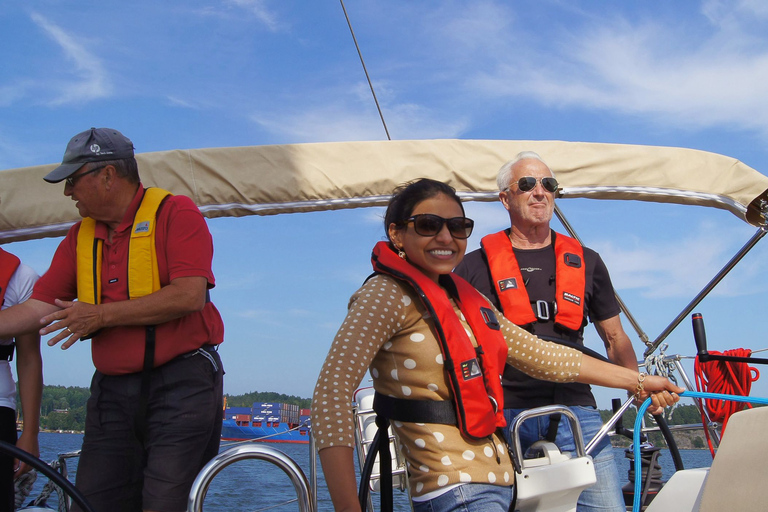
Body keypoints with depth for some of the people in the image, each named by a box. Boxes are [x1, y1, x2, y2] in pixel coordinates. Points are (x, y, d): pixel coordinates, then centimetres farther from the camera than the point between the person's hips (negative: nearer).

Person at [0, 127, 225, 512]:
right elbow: (37, 308, 11)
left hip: (180, 383, -6)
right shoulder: (79, 238, 15)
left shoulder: (175, 213, -4)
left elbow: (190, 295, -17)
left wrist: (102, 314, -13)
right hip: (111, 390, 6)